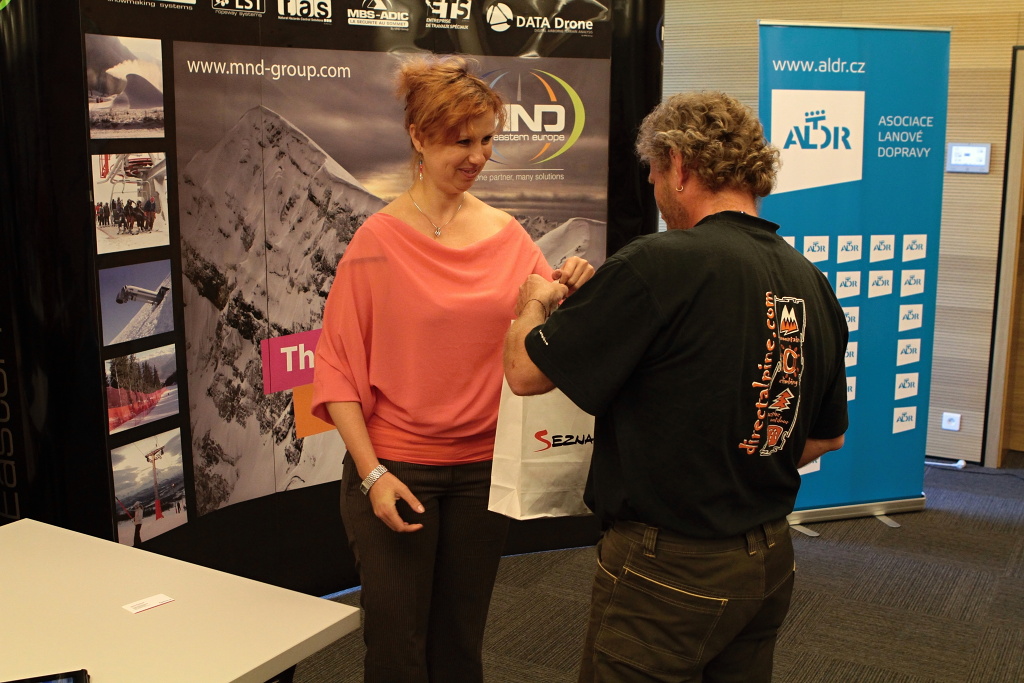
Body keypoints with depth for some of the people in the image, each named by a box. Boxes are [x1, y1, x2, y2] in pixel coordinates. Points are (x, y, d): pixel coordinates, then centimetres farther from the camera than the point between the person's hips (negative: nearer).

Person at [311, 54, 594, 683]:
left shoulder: (507, 233, 1)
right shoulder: (379, 239, -10)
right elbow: (337, 367, -9)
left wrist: (571, 290, -15)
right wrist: (372, 473, -14)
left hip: (484, 465, 4)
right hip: (396, 466, -3)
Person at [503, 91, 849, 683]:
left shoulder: (660, 264, -21)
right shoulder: (813, 284, 1)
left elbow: (527, 371, -14)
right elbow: (828, 435, 11)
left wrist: (536, 302, 6)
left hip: (668, 570, -7)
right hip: (770, 562, 7)